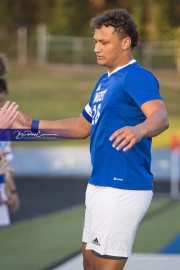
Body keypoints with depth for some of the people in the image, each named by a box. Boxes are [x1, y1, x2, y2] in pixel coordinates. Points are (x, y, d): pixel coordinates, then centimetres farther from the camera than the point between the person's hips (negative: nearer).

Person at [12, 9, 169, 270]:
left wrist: (138, 130, -53)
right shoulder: (104, 81, 16)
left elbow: (160, 117, -31)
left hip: (123, 189, -10)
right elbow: (83, 126, 25)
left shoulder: (138, 77, -14)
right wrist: (33, 125, 20)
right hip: (99, 185, 10)